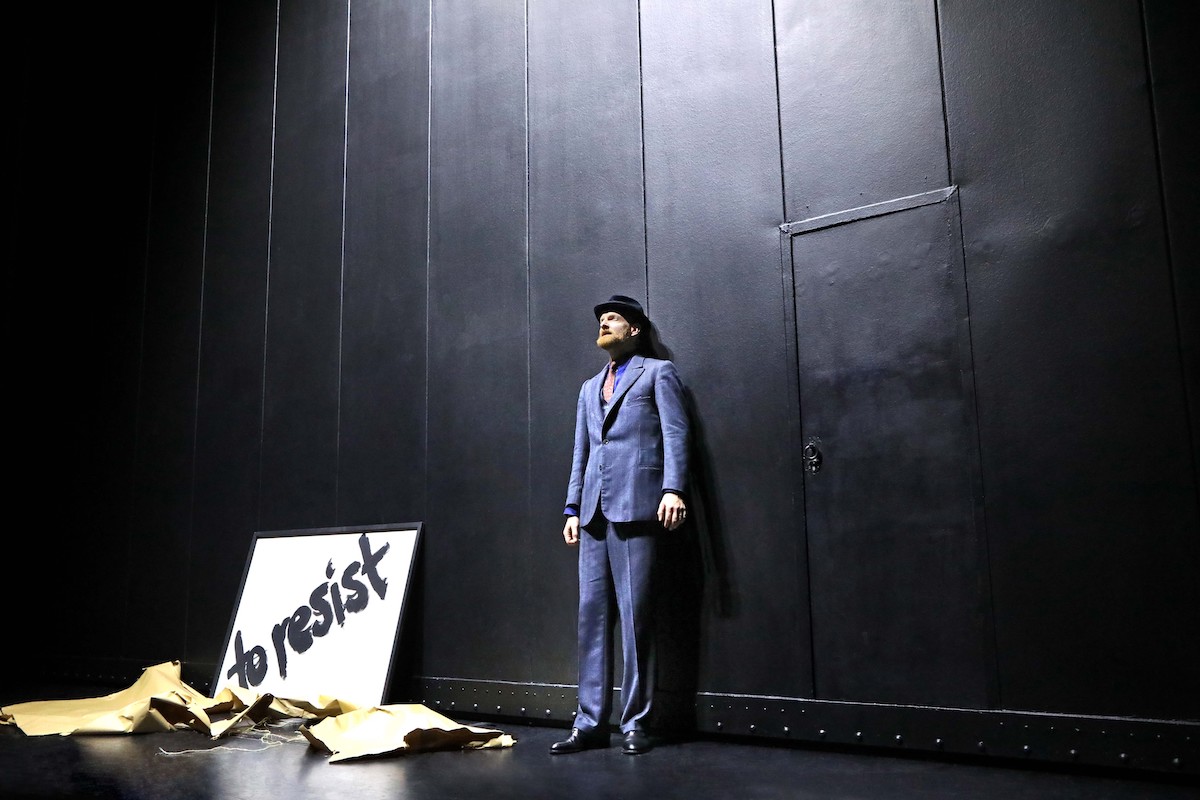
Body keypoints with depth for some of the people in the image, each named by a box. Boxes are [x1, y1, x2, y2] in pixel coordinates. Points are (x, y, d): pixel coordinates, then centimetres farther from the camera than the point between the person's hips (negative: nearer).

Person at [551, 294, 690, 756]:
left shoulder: (658, 373, 9)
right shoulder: (589, 387, 27)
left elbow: (675, 433, -3)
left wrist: (674, 488, -16)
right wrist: (573, 508, 14)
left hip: (636, 505, -6)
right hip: (594, 510, 6)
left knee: (635, 614, -5)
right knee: (592, 613, 3)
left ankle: (635, 723, 3)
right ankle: (591, 723, 7)